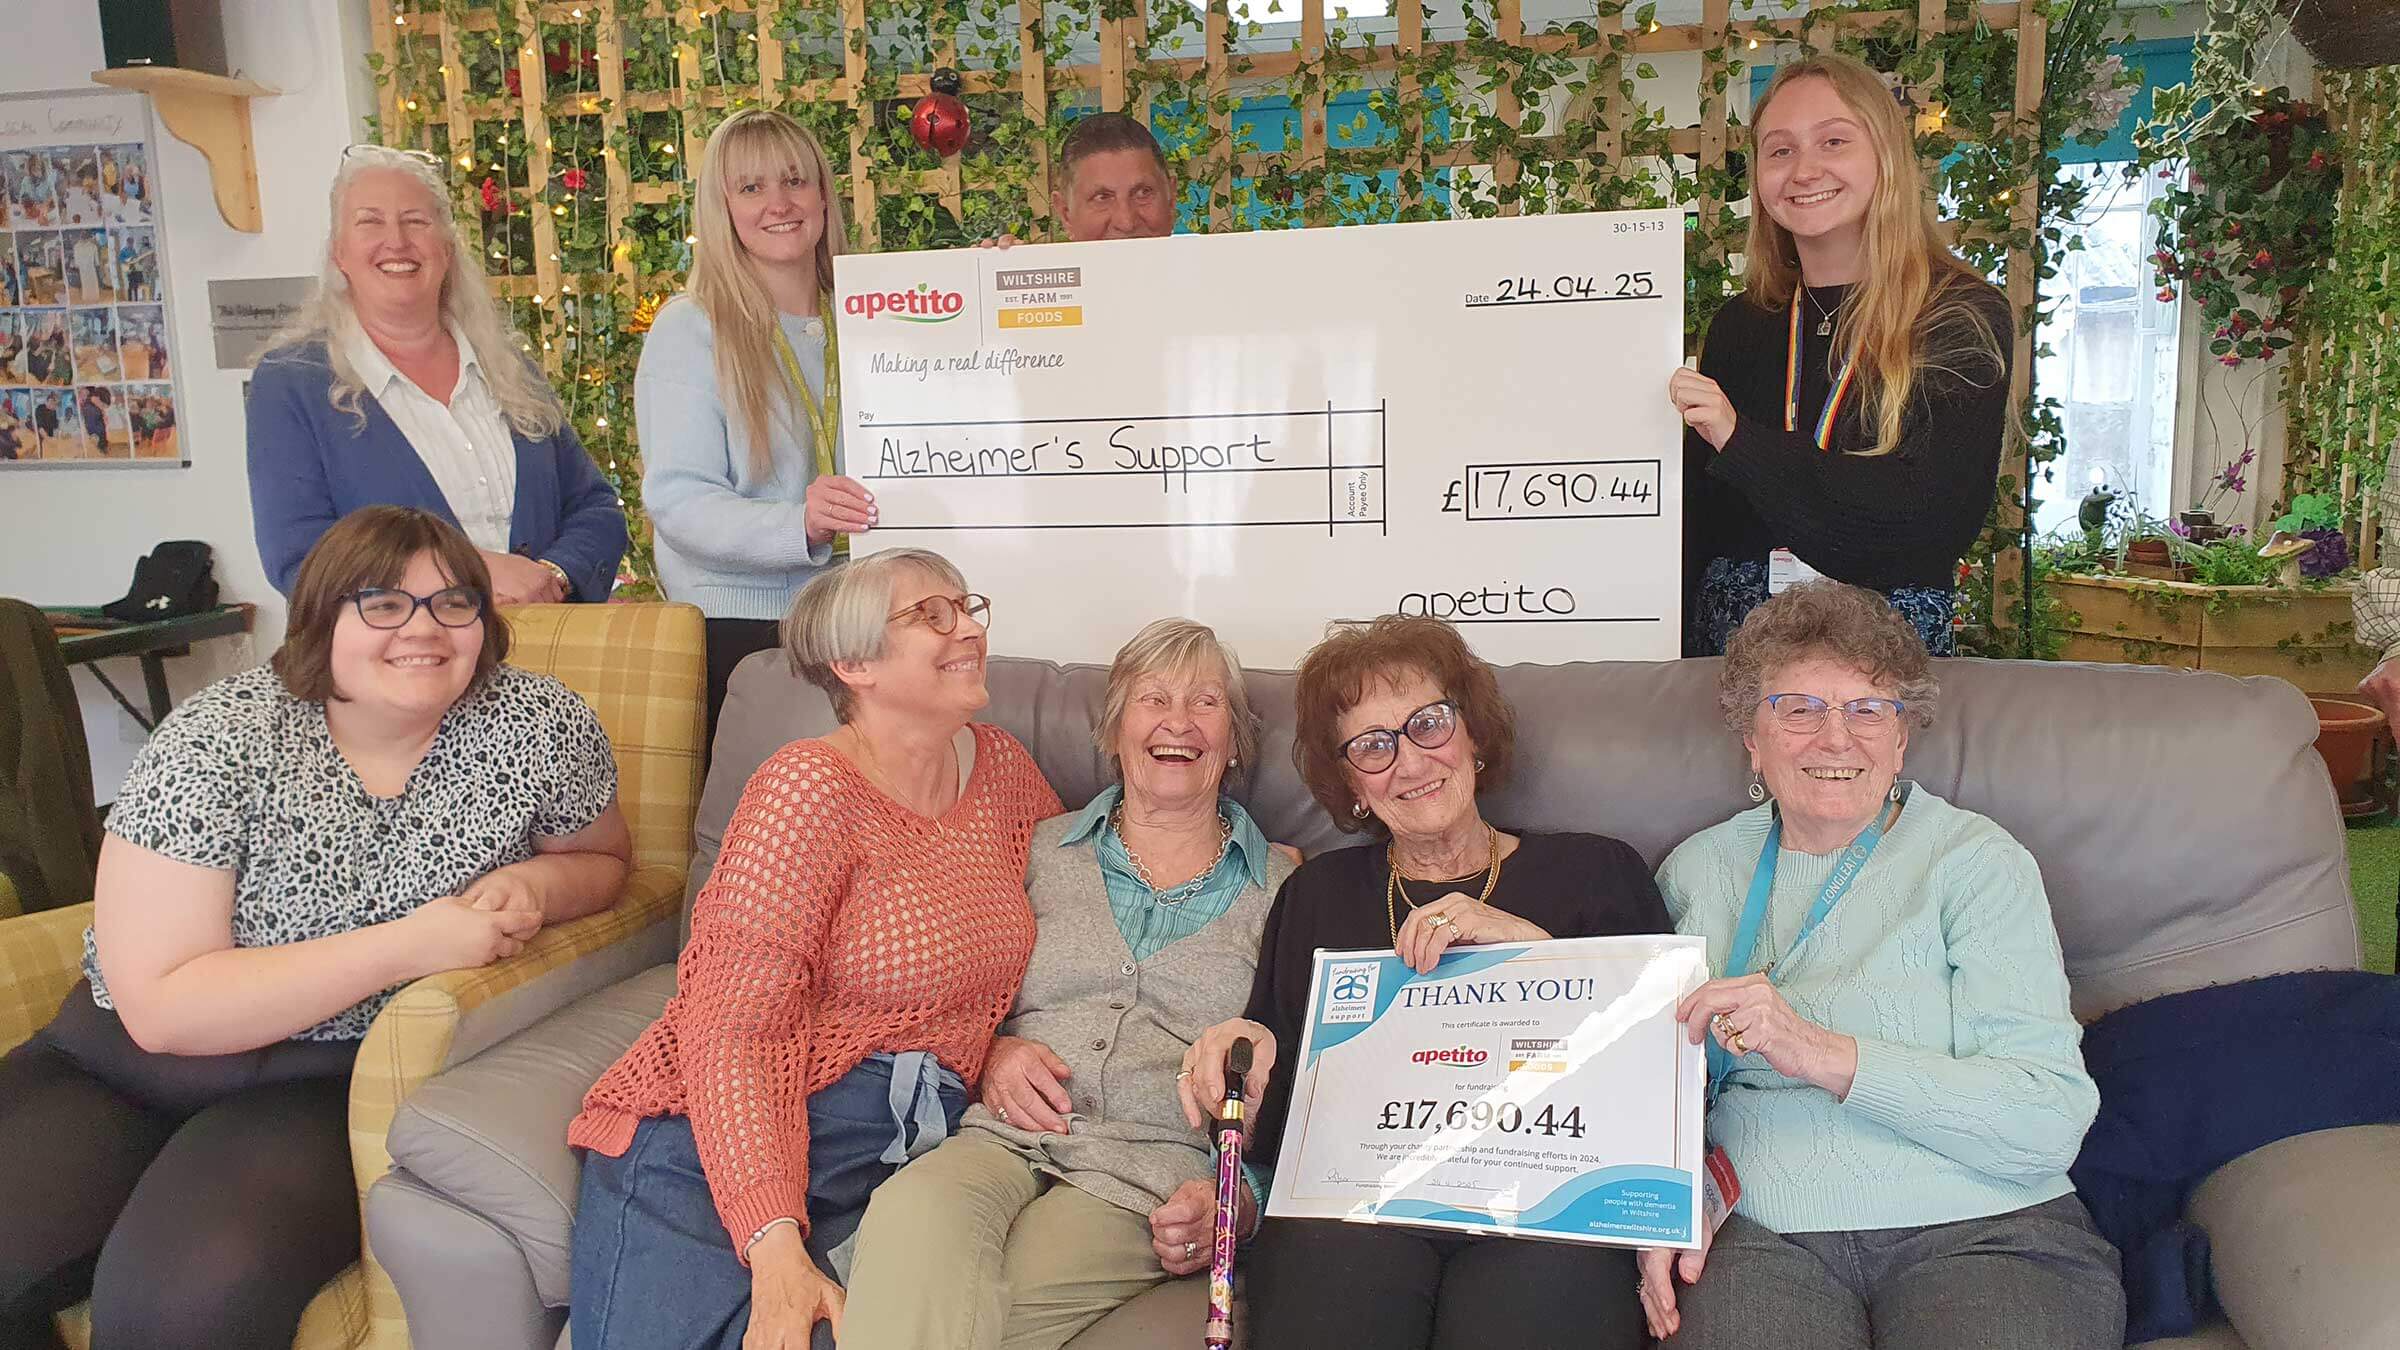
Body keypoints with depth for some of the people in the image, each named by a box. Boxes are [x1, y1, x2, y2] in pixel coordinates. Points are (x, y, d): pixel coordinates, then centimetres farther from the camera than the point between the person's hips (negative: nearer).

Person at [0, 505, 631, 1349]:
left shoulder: (541, 726, -7)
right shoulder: (216, 741, -13)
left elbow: (605, 858, 13)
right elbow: (162, 1007, -17)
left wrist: (535, 884, -12)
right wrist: (407, 946, -24)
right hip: (123, 1062, 1)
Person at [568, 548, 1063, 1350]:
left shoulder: (1000, 766, 9)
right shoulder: (810, 790, -8)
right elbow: (734, 1027, -14)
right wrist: (775, 1245, -23)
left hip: (906, 1140, 4)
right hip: (725, 1135, -3)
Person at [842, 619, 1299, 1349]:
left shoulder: (1279, 886, 12)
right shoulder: (1046, 849, 18)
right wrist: (993, 1051, -2)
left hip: (1156, 1165, -2)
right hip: (1003, 1137, 2)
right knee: (910, 1217, -35)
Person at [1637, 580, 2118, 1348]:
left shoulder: (1979, 861, 4)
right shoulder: (1698, 870, 13)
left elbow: (2049, 1121, -7)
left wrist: (1825, 1054, -18)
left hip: (1981, 1231, 0)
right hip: (1763, 1238, 1)